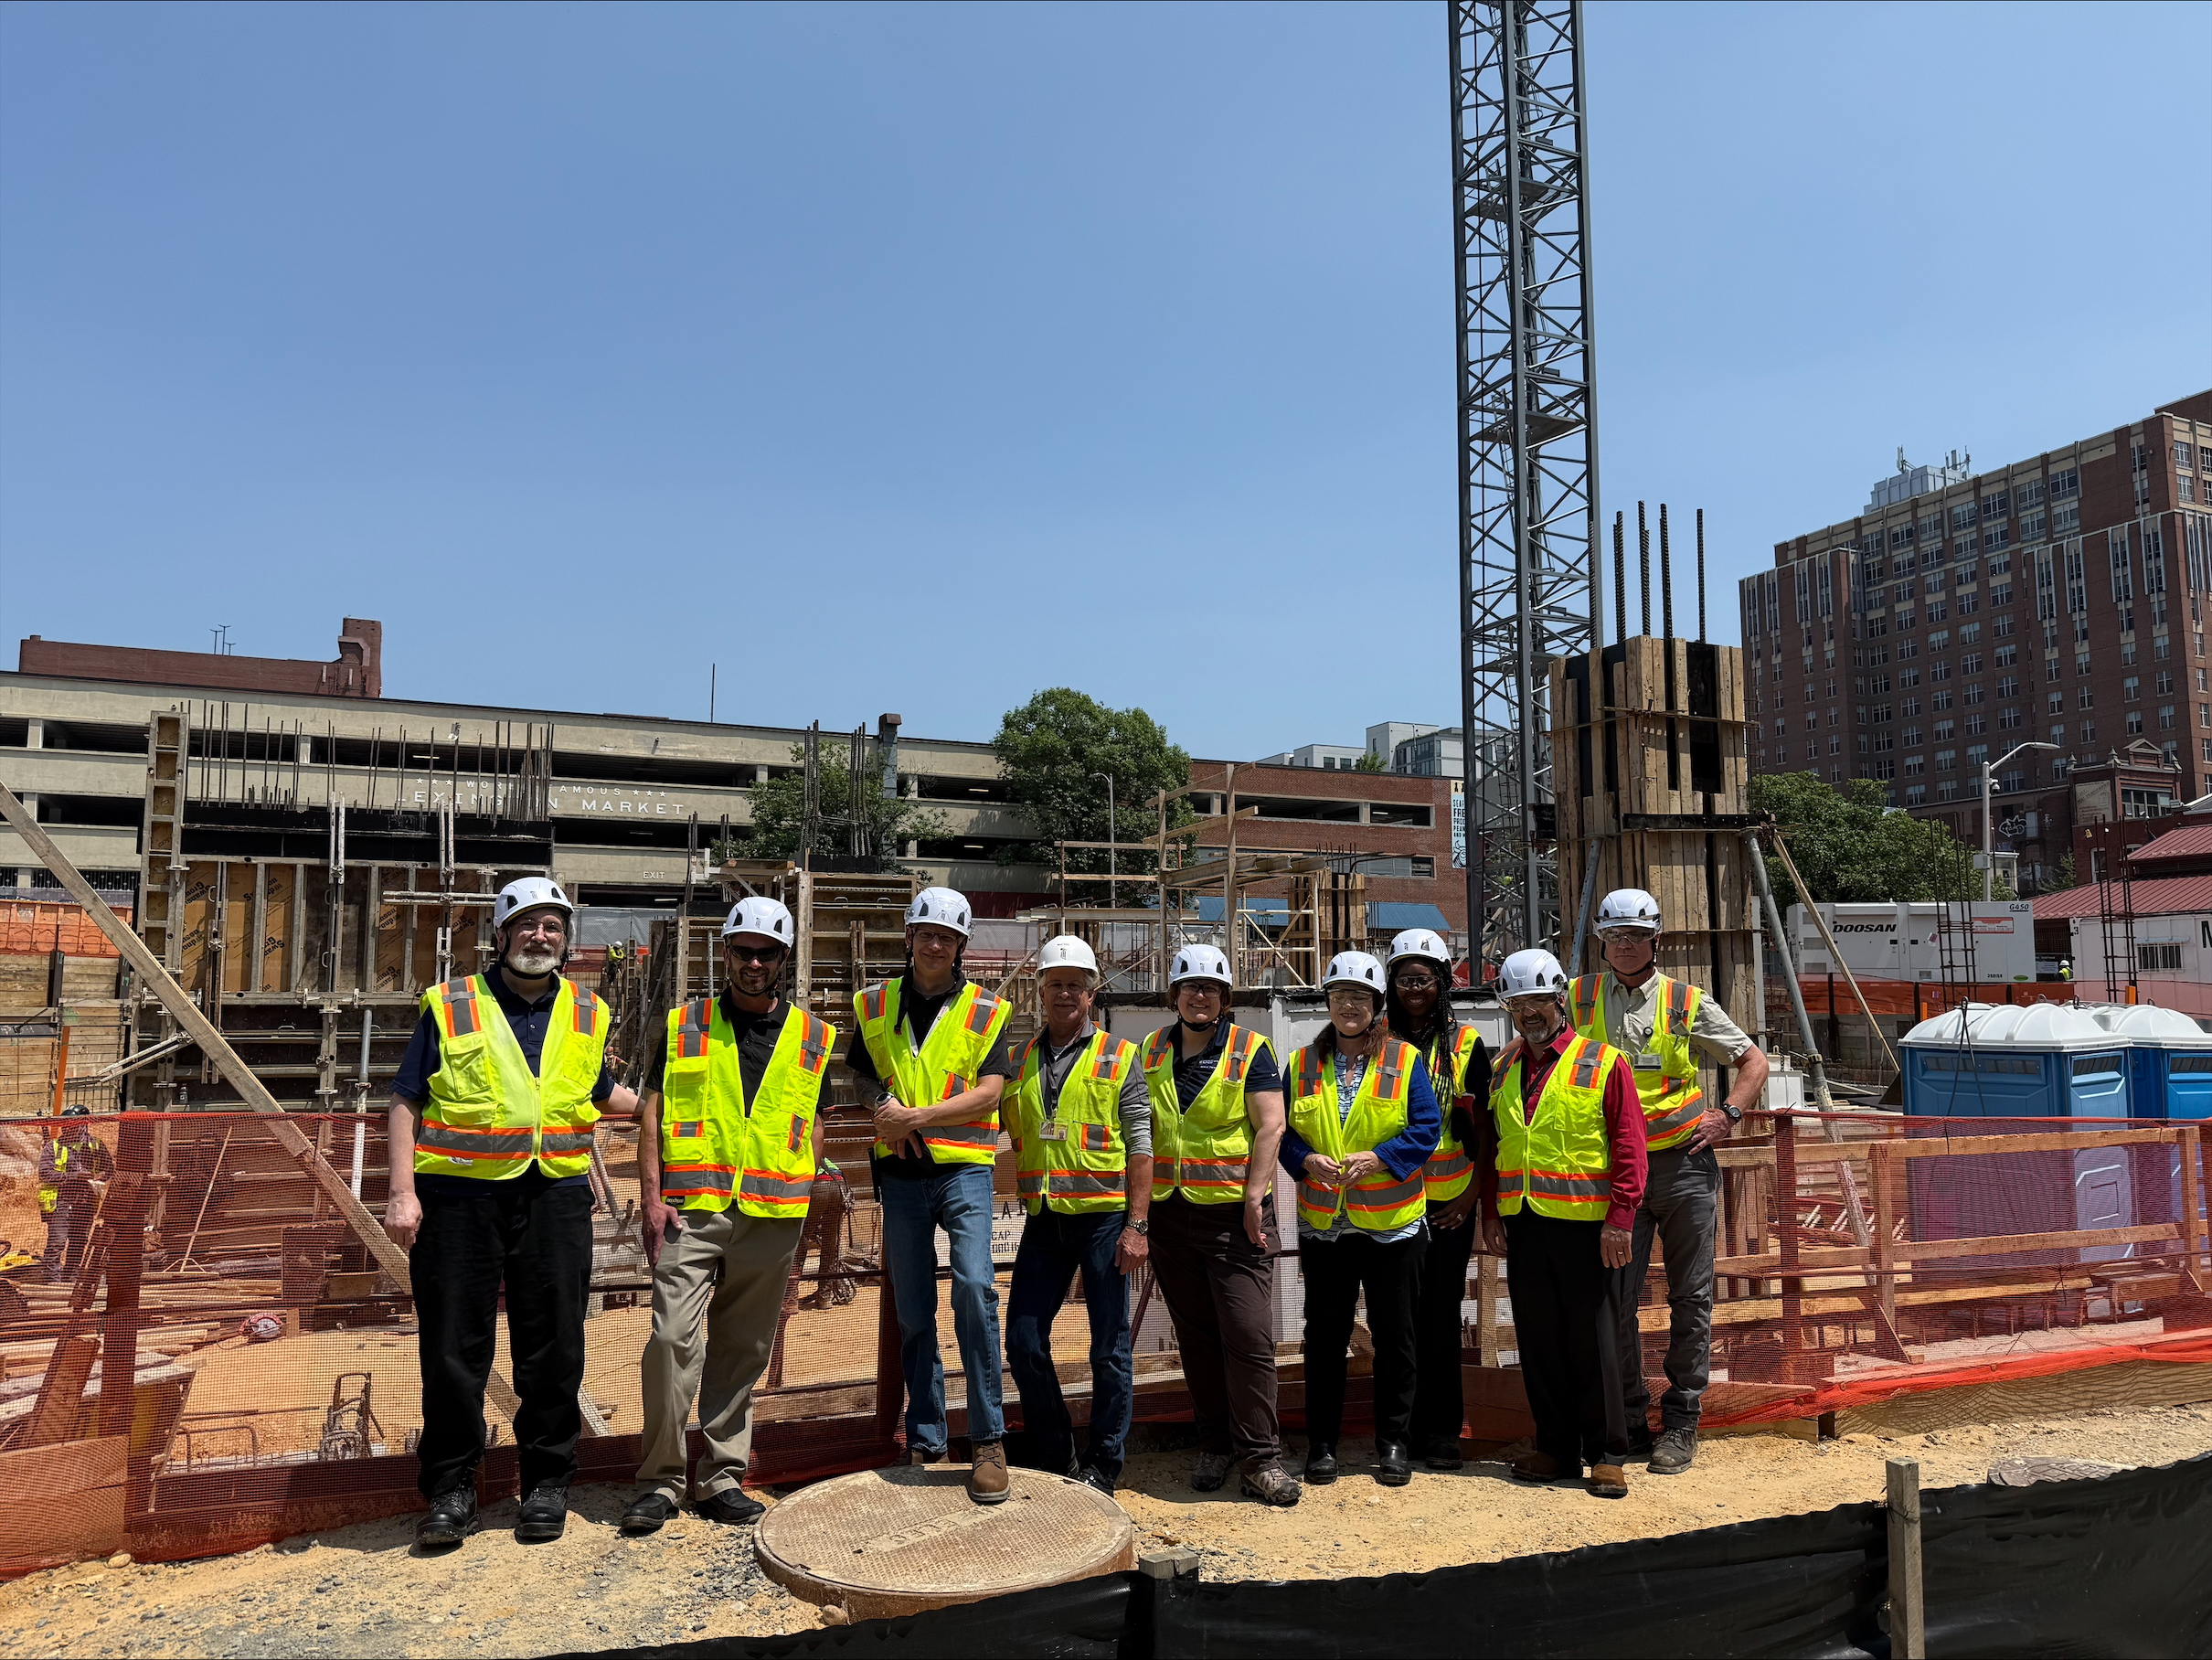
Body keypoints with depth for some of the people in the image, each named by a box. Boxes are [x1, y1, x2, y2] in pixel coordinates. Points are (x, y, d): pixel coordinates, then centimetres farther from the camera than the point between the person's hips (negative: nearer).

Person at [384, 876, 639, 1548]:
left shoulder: (587, 1015, 12)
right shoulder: (449, 1007, 3)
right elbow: (407, 1102, 2)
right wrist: (402, 1191, -7)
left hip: (554, 1198, 2)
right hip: (458, 1197, -2)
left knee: (553, 1352, 7)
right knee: (453, 1350, 4)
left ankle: (547, 1484, 21)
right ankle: (451, 1490, 19)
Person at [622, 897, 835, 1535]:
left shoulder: (812, 1037, 11)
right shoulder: (683, 1025, 7)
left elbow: (812, 1125, 14)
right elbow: (651, 1115, 5)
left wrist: (804, 1207, 7)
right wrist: (652, 1199, -5)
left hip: (772, 1217, 2)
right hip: (690, 1210, -2)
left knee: (742, 1351, 9)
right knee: (674, 1339, -10)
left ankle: (722, 1476, 21)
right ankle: (661, 1479, 4)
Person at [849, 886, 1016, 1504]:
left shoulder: (983, 1011, 2)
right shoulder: (877, 1005, 10)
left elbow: (988, 1092, -7)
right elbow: (859, 1074, 20)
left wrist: (918, 1116, -16)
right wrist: (885, 1108, -2)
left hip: (963, 1168, -3)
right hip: (901, 1171, 3)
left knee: (975, 1286, -20)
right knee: (913, 1313, 8)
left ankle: (988, 1440, -11)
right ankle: (925, 1440, 21)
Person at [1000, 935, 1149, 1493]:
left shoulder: (1119, 1058, 1)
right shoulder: (1019, 1061, 10)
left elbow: (1140, 1148, -3)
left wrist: (1136, 1224, -9)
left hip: (1104, 1217, -3)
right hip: (1044, 1220, 4)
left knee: (1110, 1348, 3)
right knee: (1024, 1342, 5)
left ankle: (1102, 1465, 18)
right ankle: (1053, 1457, 23)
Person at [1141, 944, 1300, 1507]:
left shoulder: (1250, 1050, -2)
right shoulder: (1151, 1052, 9)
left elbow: (1270, 1124, -8)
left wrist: (1254, 1196, -15)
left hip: (1234, 1213, -4)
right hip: (1170, 1212, 4)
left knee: (1249, 1334, -6)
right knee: (1196, 1337, 11)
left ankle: (1259, 1457, 4)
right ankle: (1215, 1444, 25)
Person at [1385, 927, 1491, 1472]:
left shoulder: (1466, 1043, 4)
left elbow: (1483, 1131, 4)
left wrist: (1471, 1198, -3)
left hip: (1449, 1203, 0)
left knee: (1441, 1316, 2)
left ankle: (1442, 1432, 14)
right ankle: (1401, 1430, 16)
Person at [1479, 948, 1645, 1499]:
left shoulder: (1603, 1062, -3)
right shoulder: (1503, 1069, 13)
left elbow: (1629, 1145, -7)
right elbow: (1491, 1146, 17)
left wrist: (1620, 1216, -13)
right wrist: (1490, 1214, 10)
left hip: (1586, 1223, -5)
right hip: (1524, 1225, 5)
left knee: (1593, 1339, 2)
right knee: (1537, 1339, 10)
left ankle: (1606, 1454, 14)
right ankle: (1555, 1447, 23)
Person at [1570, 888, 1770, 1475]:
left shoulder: (1688, 1003, 4)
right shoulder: (1579, 998, 5)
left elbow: (1753, 1060, 11)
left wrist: (1727, 1116, -3)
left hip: (1684, 1164, 0)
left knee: (1691, 1298, 5)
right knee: (1616, 1299, 2)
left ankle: (1680, 1421, 16)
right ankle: (1629, 1420, 14)